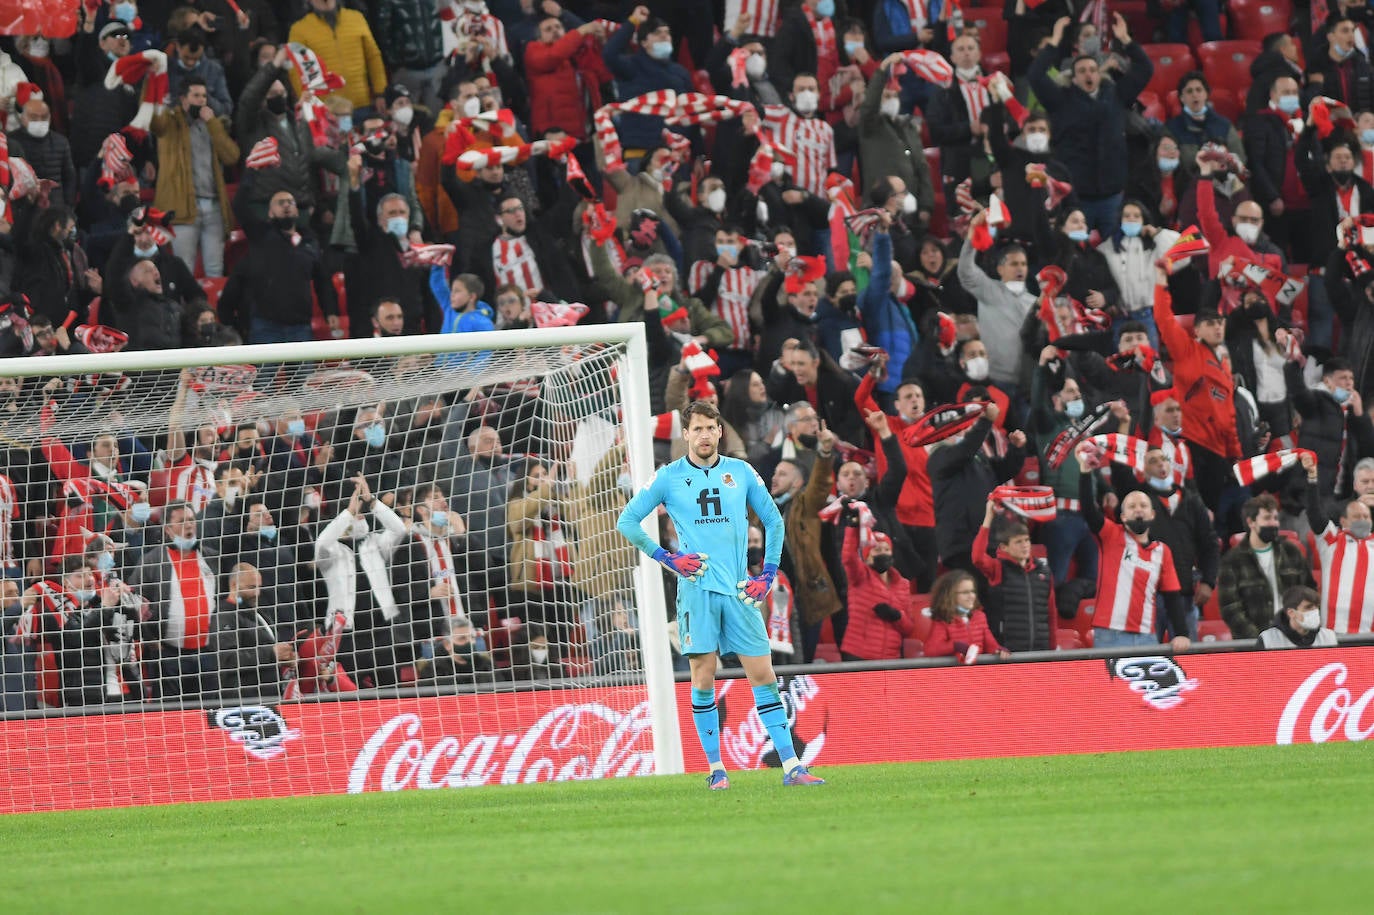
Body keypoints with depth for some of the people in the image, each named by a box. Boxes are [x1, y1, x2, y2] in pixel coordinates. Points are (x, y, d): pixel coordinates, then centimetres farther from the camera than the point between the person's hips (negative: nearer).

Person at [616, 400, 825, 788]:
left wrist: (769, 573, 7)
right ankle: (716, 768, 4)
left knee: (763, 675, -2)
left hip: (739, 590, 1)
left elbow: (773, 520, 17)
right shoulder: (669, 477, 4)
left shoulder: (741, 473, 9)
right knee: (703, 678, -4)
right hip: (697, 588, -1)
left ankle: (791, 766, -3)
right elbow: (627, 521, 8)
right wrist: (665, 557, -2)